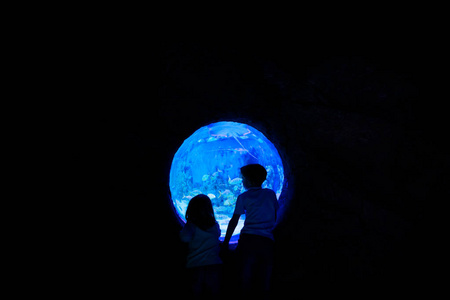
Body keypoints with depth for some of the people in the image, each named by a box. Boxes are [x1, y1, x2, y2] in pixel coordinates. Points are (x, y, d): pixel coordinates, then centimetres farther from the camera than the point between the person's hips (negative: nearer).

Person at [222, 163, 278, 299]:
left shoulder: (243, 197, 8)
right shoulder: (270, 194, 14)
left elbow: (234, 221, 6)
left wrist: (225, 242, 11)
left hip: (248, 238, -1)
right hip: (267, 241, 1)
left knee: (246, 278, 4)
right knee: (263, 281, 2)